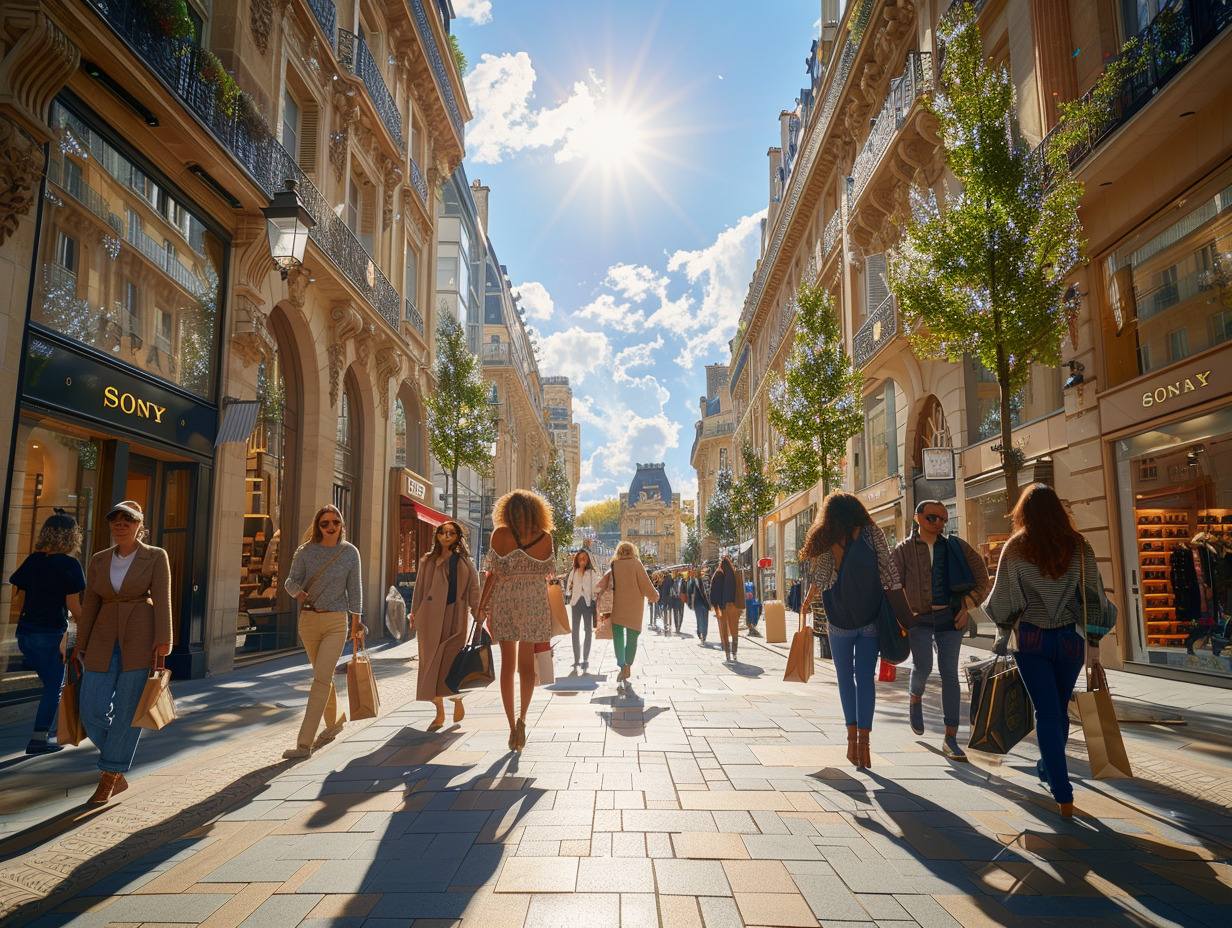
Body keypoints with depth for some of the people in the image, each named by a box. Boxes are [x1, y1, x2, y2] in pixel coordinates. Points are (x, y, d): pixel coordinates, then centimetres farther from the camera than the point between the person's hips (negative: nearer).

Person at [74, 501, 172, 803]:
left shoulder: (156, 557, -2)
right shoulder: (99, 560, 10)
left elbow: (162, 600, -9)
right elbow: (89, 605, 12)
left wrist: (163, 641, -17)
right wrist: (80, 646, 11)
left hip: (141, 639, -4)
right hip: (105, 641, 4)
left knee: (127, 710, -1)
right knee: (92, 710, -1)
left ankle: (109, 778, 15)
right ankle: (118, 771, 21)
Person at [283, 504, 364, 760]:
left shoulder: (350, 552, -1)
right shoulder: (306, 551, 1)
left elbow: (354, 588, 4)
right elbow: (291, 579, -1)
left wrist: (357, 620, 4)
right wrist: (298, 591, -24)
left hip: (336, 621, -3)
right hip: (308, 619, 3)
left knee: (321, 678, -11)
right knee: (323, 677, 17)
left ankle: (304, 743, -9)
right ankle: (335, 722, 39)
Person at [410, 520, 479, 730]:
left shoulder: (464, 561, 8)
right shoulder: (427, 561, 12)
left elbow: (473, 588, 5)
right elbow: (420, 588, 14)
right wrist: (414, 614, 11)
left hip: (455, 617, -2)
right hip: (431, 617, 2)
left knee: (453, 662, -6)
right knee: (431, 663, 3)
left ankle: (458, 701, 20)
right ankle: (440, 712, 13)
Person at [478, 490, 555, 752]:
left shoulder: (500, 534, -6)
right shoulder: (545, 537, -2)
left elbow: (493, 572, -5)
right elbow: (549, 572, 6)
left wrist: (482, 603, 3)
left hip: (504, 599, 0)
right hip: (534, 601, 1)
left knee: (507, 663, 10)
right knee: (527, 662, 11)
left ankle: (512, 725, 11)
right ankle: (522, 718, -11)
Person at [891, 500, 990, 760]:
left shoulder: (955, 546, 7)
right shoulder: (904, 549, 3)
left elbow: (983, 578, 10)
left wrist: (966, 604, -1)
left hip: (950, 618, 2)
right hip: (919, 618, -1)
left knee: (949, 674, 0)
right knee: (922, 666, -15)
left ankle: (950, 739, 8)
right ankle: (916, 699, 23)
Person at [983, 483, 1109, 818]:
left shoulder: (1016, 548, -7)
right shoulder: (1078, 546, -2)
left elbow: (1002, 601, -3)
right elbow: (1095, 594, 1)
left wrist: (1003, 633, 14)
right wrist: (1094, 641, 10)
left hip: (1031, 638, -2)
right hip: (1070, 639, 2)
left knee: (1047, 713, 2)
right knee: (1060, 710, 19)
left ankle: (1063, 794, -2)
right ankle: (1048, 768, 37)